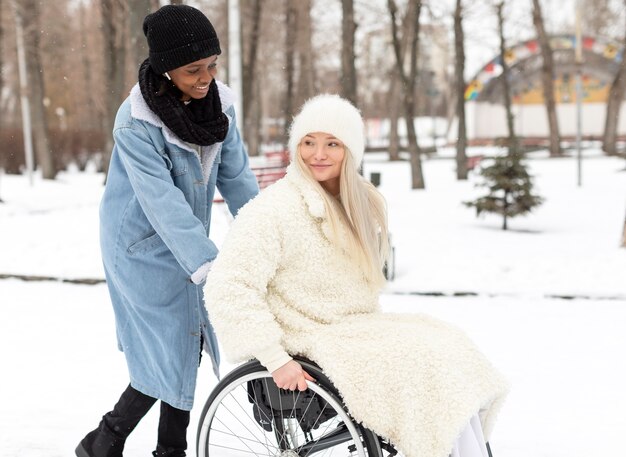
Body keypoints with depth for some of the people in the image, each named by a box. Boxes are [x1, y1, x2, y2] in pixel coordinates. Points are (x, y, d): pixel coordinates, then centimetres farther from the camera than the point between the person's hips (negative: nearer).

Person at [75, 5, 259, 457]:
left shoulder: (218, 101, -5)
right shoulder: (136, 122, -25)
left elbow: (236, 174, -1)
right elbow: (162, 200, -31)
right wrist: (208, 264, -38)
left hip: (186, 241, 6)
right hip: (144, 249, -6)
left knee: (185, 349, 9)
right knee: (168, 356, -4)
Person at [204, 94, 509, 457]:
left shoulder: (362, 204, 10)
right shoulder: (273, 209, -15)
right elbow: (228, 289, -21)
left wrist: (378, 328, 9)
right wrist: (275, 358, -24)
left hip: (359, 327, 8)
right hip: (315, 342, -8)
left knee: (450, 347, -12)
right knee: (426, 363, -20)